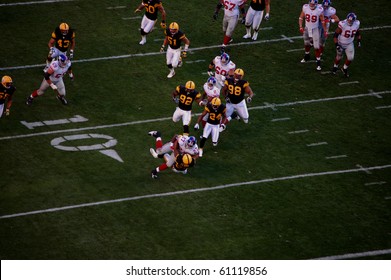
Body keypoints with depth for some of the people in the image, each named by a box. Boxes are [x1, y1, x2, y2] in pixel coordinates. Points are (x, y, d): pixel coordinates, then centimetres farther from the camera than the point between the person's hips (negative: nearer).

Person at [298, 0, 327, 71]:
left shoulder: (319, 10, -19)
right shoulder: (305, 8, -12)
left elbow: (323, 21, -9)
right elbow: (301, 18, -1)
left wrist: (325, 31, -5)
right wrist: (301, 27, -10)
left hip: (315, 29, -3)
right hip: (307, 28, 3)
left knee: (317, 47, -5)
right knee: (307, 43, 22)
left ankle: (318, 63, 3)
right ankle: (306, 56, 48)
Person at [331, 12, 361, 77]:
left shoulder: (356, 24, -17)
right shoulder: (342, 24, -32)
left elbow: (358, 33, 6)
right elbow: (335, 35, -23)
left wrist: (359, 41, 3)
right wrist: (336, 45, -25)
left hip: (350, 44, 3)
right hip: (341, 43, -3)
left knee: (350, 58, -3)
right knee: (339, 57, 15)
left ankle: (344, 69, 26)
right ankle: (335, 67, 46)